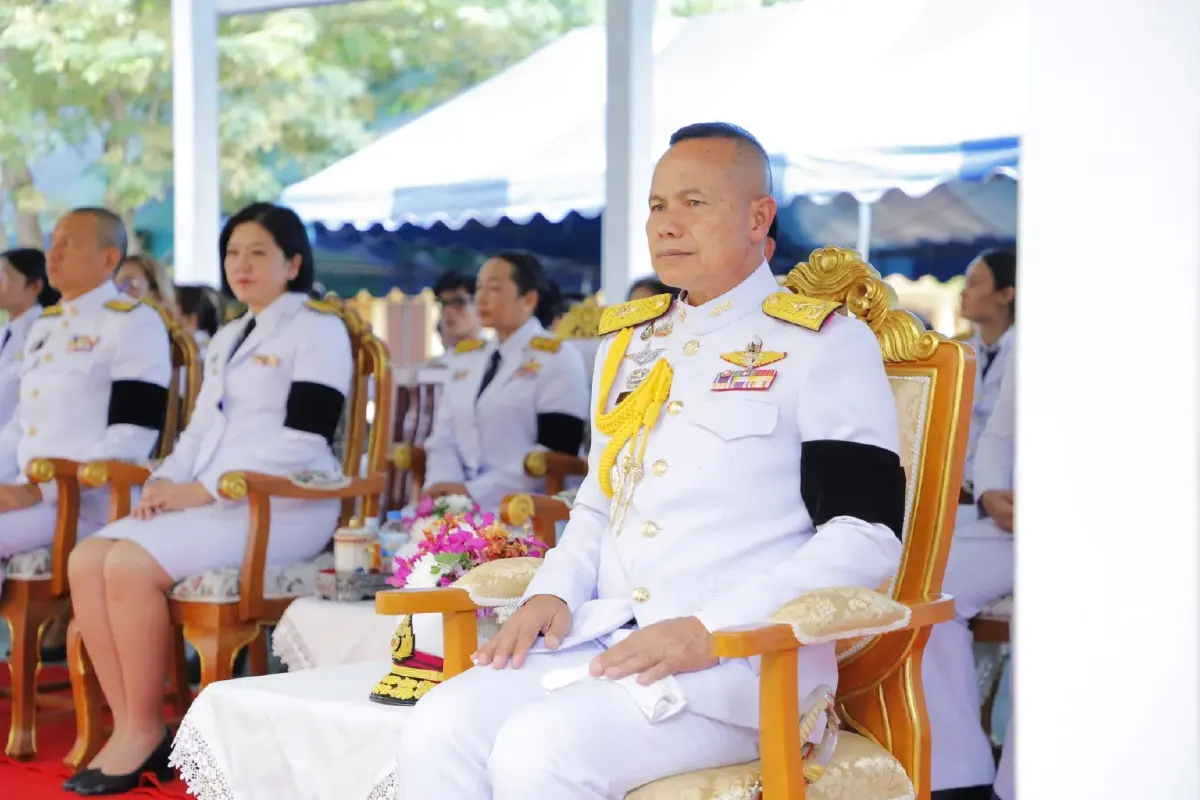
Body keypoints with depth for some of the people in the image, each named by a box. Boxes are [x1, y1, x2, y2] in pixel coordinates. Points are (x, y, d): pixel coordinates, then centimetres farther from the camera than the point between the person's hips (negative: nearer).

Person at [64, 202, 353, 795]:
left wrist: (201, 489, -17)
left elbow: (303, 439, -14)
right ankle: (128, 726, -14)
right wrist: (165, 482, -2)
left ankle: (146, 729, -13)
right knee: (87, 562, -15)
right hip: (210, 503, 8)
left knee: (131, 566, -27)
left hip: (283, 508, -8)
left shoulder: (318, 328, -3)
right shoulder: (227, 339, 24)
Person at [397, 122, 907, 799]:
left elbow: (866, 534, -9)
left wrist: (708, 632, -17)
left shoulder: (823, 343, 0)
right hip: (606, 638, 6)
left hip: (744, 659, -6)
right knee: (440, 729, -20)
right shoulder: (630, 341, 21)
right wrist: (554, 592, 6)